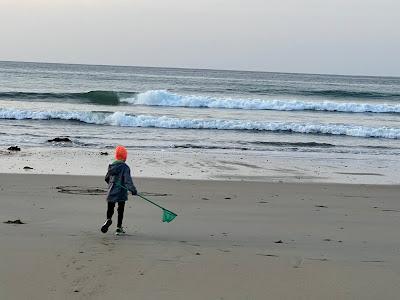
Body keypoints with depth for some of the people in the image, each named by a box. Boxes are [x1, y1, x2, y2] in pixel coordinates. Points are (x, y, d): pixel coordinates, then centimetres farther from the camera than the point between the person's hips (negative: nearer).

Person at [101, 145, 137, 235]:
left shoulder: (111, 166, 5)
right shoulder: (125, 167, -12)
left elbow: (107, 178, 16)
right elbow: (128, 180, -19)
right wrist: (133, 190, -16)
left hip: (111, 193, 4)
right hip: (121, 193, -4)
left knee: (110, 208, 13)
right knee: (120, 210, 7)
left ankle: (108, 219, -17)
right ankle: (119, 228, 10)